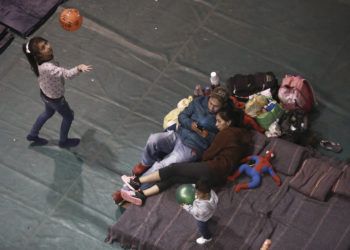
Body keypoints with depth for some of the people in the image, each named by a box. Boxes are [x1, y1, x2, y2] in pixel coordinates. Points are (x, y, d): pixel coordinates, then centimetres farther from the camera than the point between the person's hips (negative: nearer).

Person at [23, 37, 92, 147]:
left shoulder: (40, 61, -20)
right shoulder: (47, 68, -46)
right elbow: (67, 74, -62)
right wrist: (79, 68, -78)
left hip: (45, 93, 7)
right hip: (55, 98, -7)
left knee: (48, 113, 36)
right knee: (68, 116, 22)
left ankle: (33, 134, 55)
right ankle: (63, 141, 47)